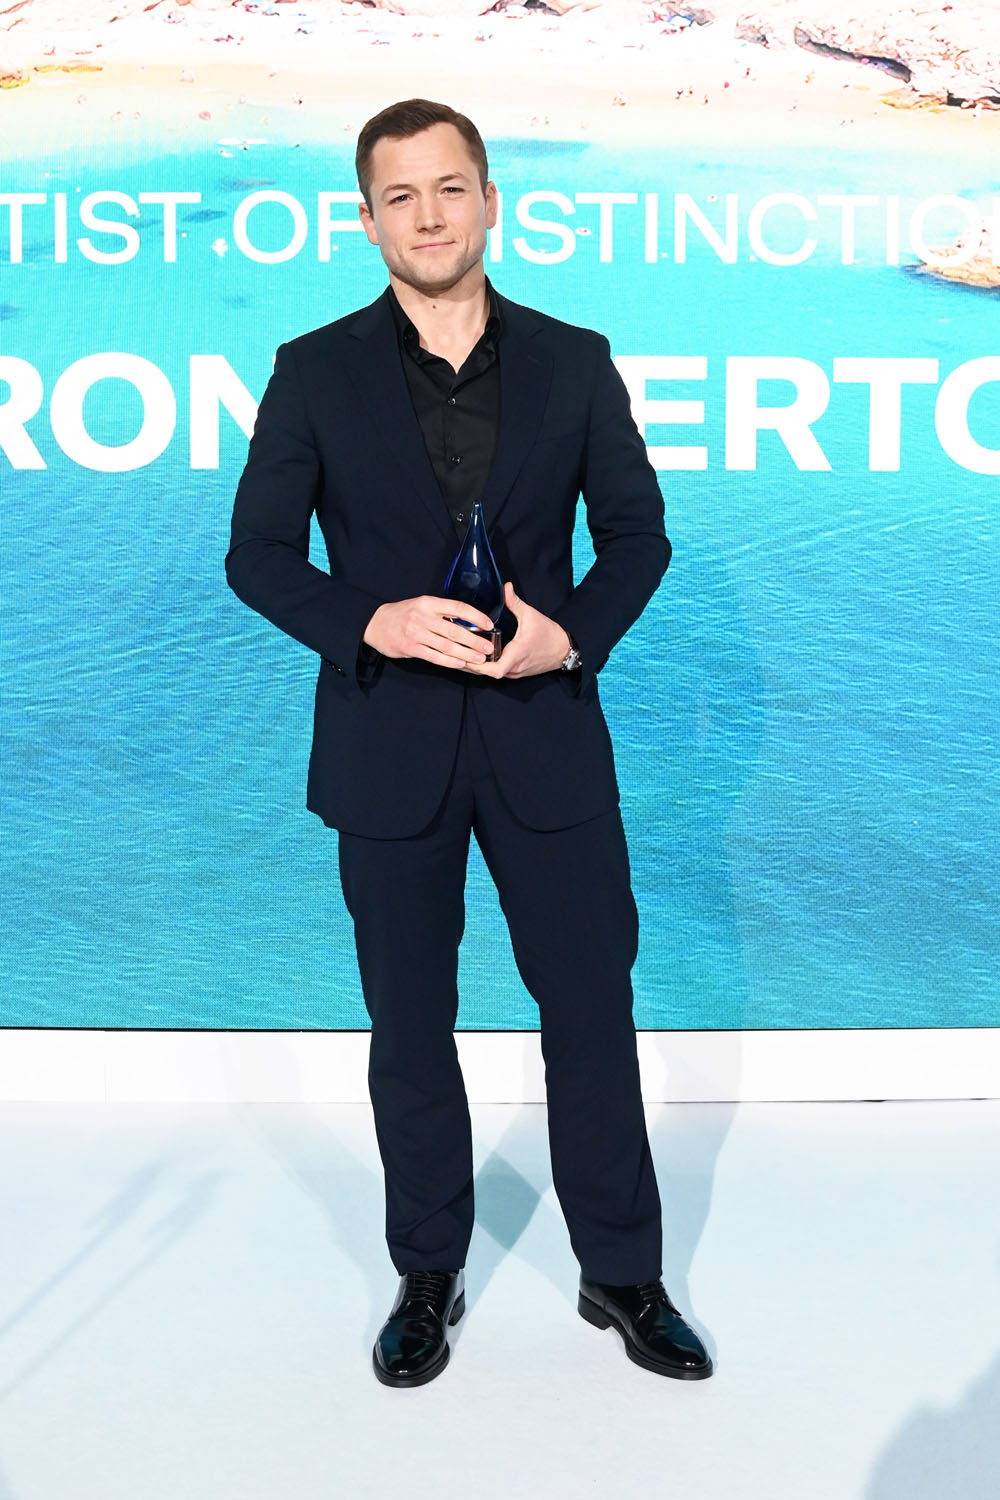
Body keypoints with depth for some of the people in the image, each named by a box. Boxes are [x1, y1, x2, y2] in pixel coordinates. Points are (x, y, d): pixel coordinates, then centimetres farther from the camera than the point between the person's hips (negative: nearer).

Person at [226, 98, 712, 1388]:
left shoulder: (573, 362, 3)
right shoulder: (316, 373, 0)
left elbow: (636, 531, 6)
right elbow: (257, 552, 0)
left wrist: (576, 633, -12)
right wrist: (369, 624, -17)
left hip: (546, 734, 1)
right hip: (389, 748, 0)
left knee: (593, 1003, 7)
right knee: (409, 1024, 11)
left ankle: (623, 1274, 25)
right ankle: (427, 1277, 29)